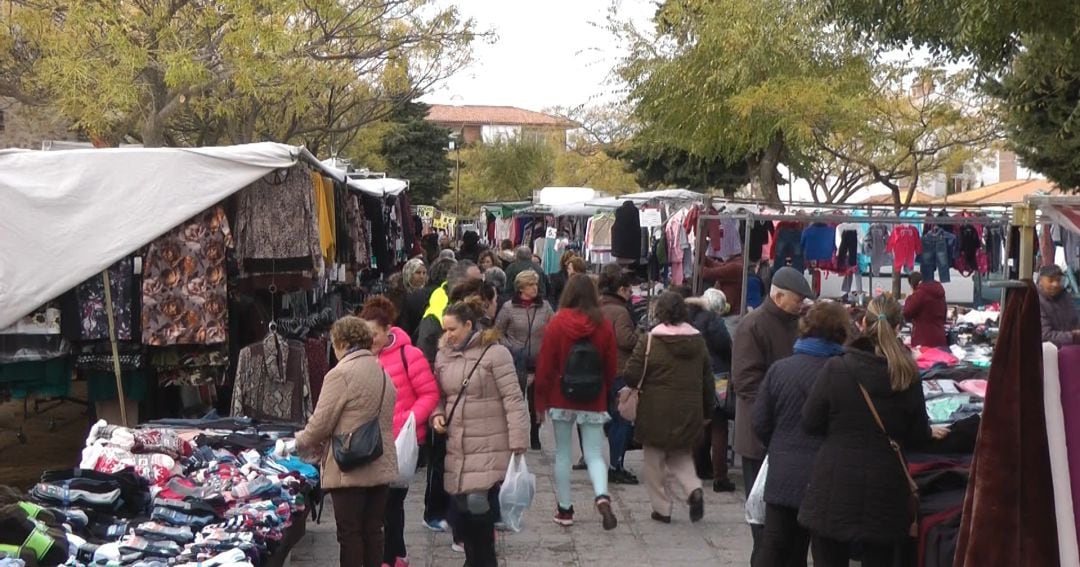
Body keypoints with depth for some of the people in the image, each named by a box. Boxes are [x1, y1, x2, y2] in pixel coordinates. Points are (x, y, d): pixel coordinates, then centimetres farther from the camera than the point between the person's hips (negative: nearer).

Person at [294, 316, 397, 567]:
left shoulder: (341, 373, -12)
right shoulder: (383, 373, 11)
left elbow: (320, 423, -12)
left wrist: (300, 443, 9)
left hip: (349, 469, -7)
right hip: (381, 467, 7)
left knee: (350, 533, 1)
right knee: (373, 531, 12)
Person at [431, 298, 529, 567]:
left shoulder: (494, 353, -10)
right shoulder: (444, 355, 9)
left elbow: (513, 400, -11)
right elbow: (440, 396, 22)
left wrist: (518, 443, -15)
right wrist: (438, 414, 0)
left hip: (489, 447, -6)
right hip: (457, 447, 6)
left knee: (477, 502, -15)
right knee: (461, 506, 8)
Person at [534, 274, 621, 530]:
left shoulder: (556, 324, -9)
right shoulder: (604, 327, -5)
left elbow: (545, 366, -6)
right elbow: (611, 367, 2)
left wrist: (540, 402, 2)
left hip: (561, 400, -1)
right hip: (594, 403, 1)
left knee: (562, 454, 11)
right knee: (594, 454, 6)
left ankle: (565, 509, 15)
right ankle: (602, 497, -18)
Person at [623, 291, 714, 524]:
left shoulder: (649, 340, -12)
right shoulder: (698, 341, 4)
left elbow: (632, 376, -13)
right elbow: (708, 380, 8)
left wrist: (641, 387, 10)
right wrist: (707, 411, 17)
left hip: (656, 413, -4)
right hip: (689, 414, 4)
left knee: (656, 462, 10)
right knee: (682, 457, 19)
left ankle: (662, 508, 13)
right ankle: (693, 490, -5)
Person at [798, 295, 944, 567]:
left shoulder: (836, 368, -11)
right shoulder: (908, 376, -5)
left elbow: (810, 423, -3)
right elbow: (917, 436, 4)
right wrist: (930, 433, 27)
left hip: (835, 487, -2)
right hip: (885, 492, 2)